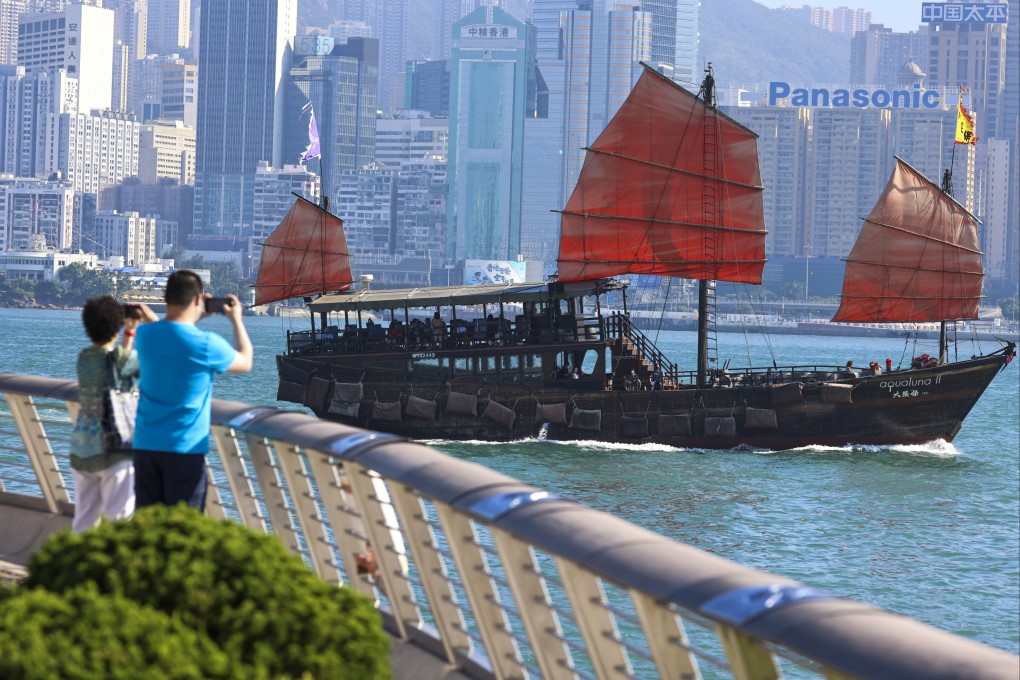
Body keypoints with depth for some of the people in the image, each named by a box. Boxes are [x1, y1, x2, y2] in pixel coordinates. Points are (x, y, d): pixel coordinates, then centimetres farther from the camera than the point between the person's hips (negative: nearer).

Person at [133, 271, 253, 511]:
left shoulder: (146, 334, 0)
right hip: (185, 449, -5)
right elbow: (245, 363, 7)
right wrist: (236, 320, 17)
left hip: (146, 445, 5)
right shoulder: (207, 344, -14)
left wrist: (197, 318, 24)